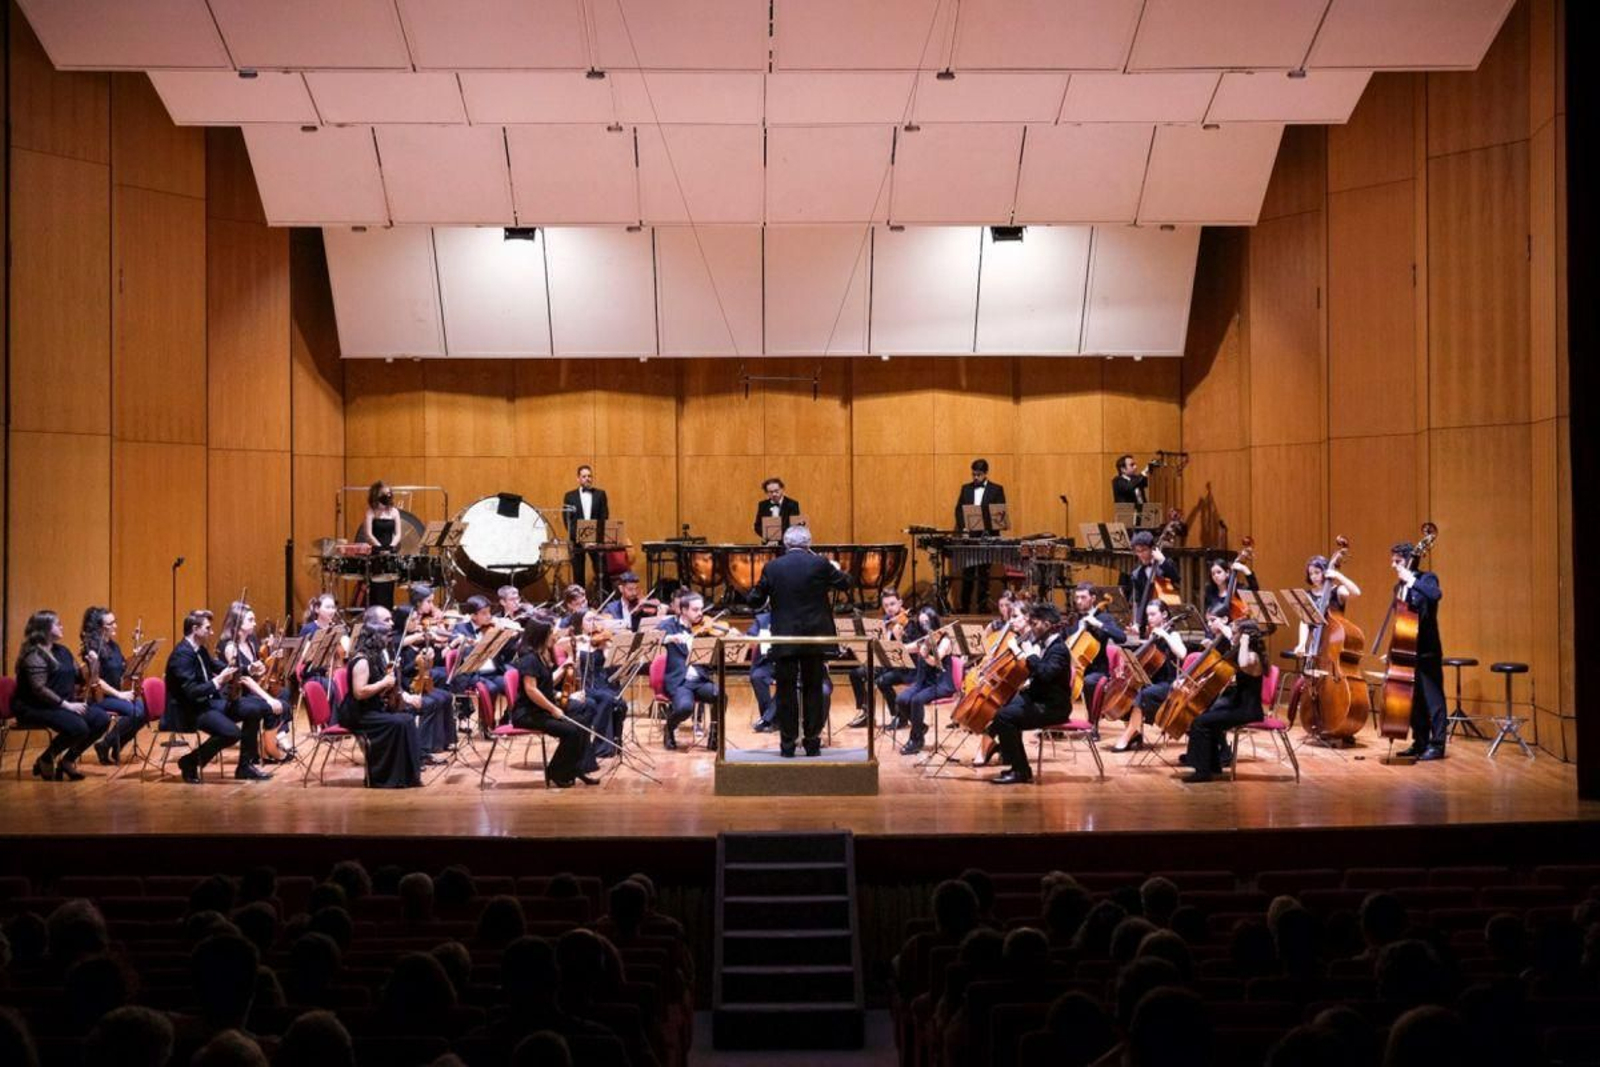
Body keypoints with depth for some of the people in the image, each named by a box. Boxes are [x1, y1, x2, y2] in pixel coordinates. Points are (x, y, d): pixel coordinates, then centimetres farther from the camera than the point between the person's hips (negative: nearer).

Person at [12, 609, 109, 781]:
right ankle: (45, 760, -6)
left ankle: (68, 760, 4)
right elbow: (39, 689, -23)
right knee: (78, 727, -30)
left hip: (64, 704, 9)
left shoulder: (62, 651, 13)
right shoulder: (34, 655, -13)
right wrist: (67, 705, -25)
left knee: (102, 719, -10)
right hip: (34, 708, -8)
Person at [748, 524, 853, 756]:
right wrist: (836, 569, 29)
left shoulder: (772, 568, -2)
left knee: (786, 692, 5)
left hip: (784, 639, 0)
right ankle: (812, 741, 11)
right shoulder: (820, 564, -4)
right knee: (813, 690, 9)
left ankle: (788, 743, 6)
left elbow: (754, 600, 3)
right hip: (815, 637, 0)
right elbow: (845, 583, 9)